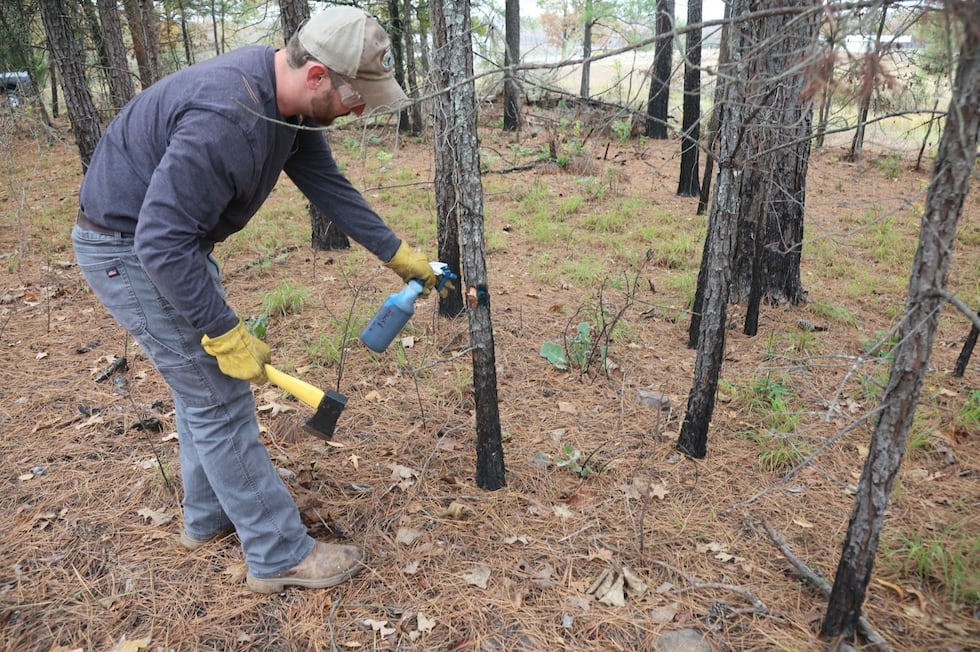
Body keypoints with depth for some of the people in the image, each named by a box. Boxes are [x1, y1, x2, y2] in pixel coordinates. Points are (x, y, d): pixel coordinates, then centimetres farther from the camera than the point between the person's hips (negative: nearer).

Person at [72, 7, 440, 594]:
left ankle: (209, 518, 37)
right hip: (130, 250, -10)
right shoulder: (226, 119, -34)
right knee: (221, 400, -5)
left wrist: (398, 254, 9)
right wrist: (227, 335, -25)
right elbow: (162, 243, -32)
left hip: (174, 237, 10)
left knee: (202, 385, 18)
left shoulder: (292, 103, -4)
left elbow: (329, 185, 6)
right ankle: (279, 555, 8)